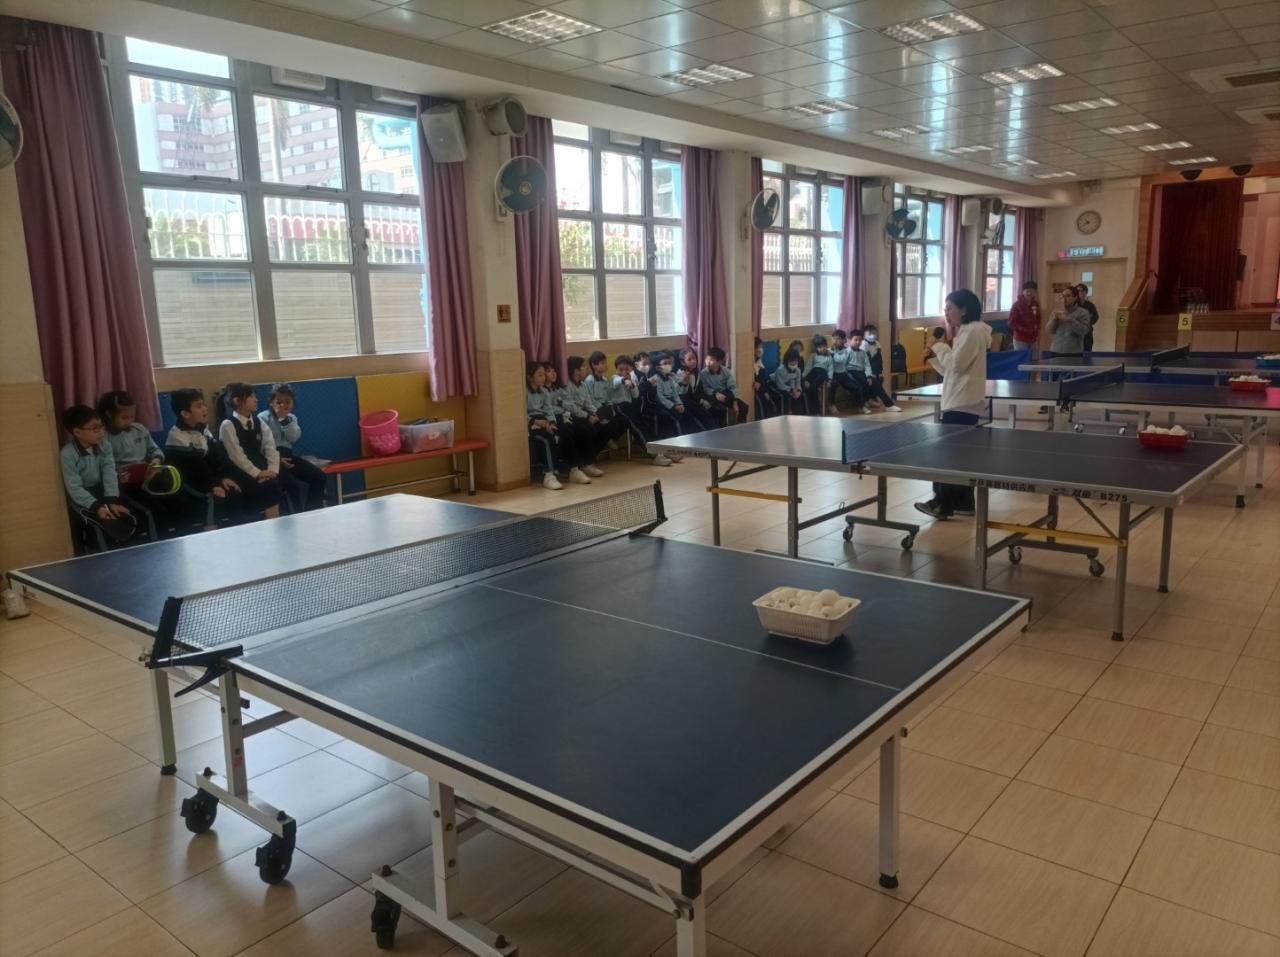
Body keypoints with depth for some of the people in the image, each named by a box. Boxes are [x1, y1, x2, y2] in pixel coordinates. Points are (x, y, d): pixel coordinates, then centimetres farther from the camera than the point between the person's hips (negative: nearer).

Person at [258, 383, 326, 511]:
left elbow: (294, 438, -2)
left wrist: (285, 419, -10)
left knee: (319, 476, -7)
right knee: (290, 484, -32)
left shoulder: (291, 418, 16)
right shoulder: (263, 418, -1)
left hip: (287, 455, 6)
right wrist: (277, 459, -20)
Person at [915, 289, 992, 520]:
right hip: (961, 403, 10)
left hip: (962, 404, -10)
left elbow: (957, 364, -20)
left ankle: (943, 504, -5)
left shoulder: (974, 331, -12)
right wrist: (934, 357, 6)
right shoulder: (966, 332, 19)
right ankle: (962, 502, 15)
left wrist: (941, 348, -4)